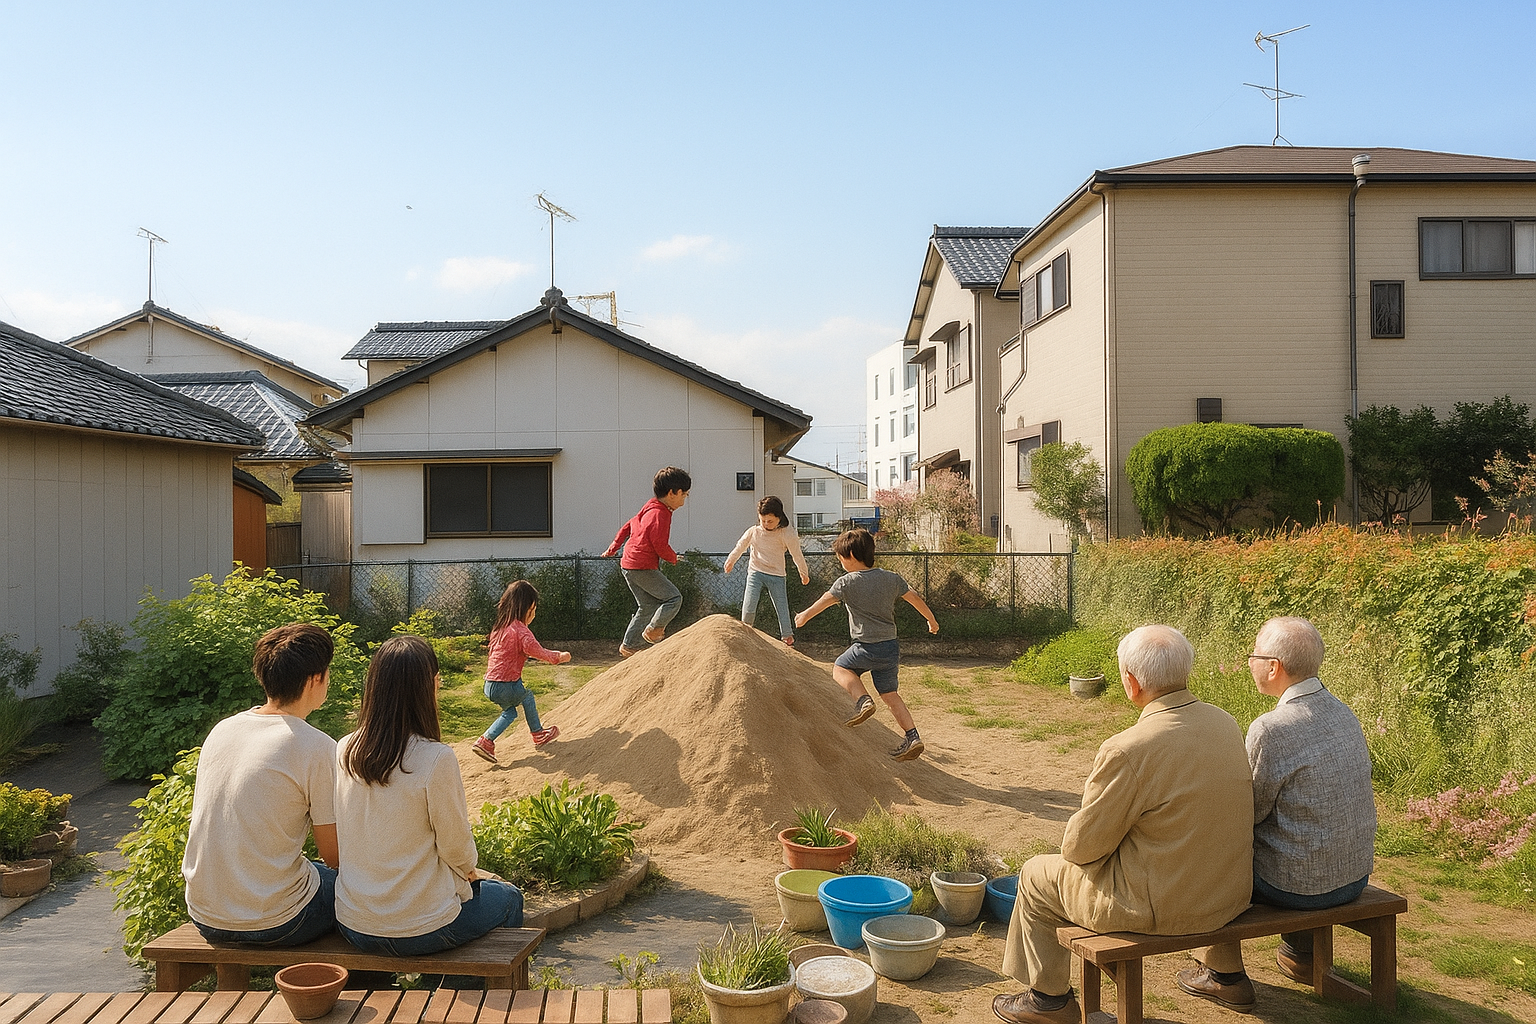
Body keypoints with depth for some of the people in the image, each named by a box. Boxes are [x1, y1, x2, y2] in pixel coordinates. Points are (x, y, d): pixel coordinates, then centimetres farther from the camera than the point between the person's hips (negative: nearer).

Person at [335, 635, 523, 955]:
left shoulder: (343, 751, -5)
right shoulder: (436, 759, -23)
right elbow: (457, 849, -14)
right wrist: (468, 868, 11)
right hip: (421, 930, -6)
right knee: (509, 899, 24)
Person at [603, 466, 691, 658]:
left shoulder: (650, 508, 15)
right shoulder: (659, 514, -17)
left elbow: (628, 526, 23)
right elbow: (660, 546, -20)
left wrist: (614, 548, 30)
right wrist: (673, 558, 0)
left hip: (629, 565, 10)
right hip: (642, 568, -10)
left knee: (648, 606, 15)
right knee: (674, 598, -7)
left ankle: (628, 646, 19)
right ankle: (653, 630, 2)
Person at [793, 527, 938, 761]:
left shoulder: (847, 582, -9)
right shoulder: (891, 578, 6)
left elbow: (823, 602, -1)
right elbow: (915, 598, 12)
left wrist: (804, 617, 14)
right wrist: (931, 620, 28)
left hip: (866, 647, -6)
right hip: (891, 647, 6)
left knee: (840, 667, 20)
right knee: (890, 694, 14)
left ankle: (862, 700, -2)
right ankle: (913, 737, 7)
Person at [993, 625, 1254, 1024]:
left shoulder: (1128, 750, -27)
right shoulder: (1226, 724, -4)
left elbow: (1081, 847, -17)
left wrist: (1072, 837, 7)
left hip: (1161, 908, -7)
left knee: (1036, 876, 16)